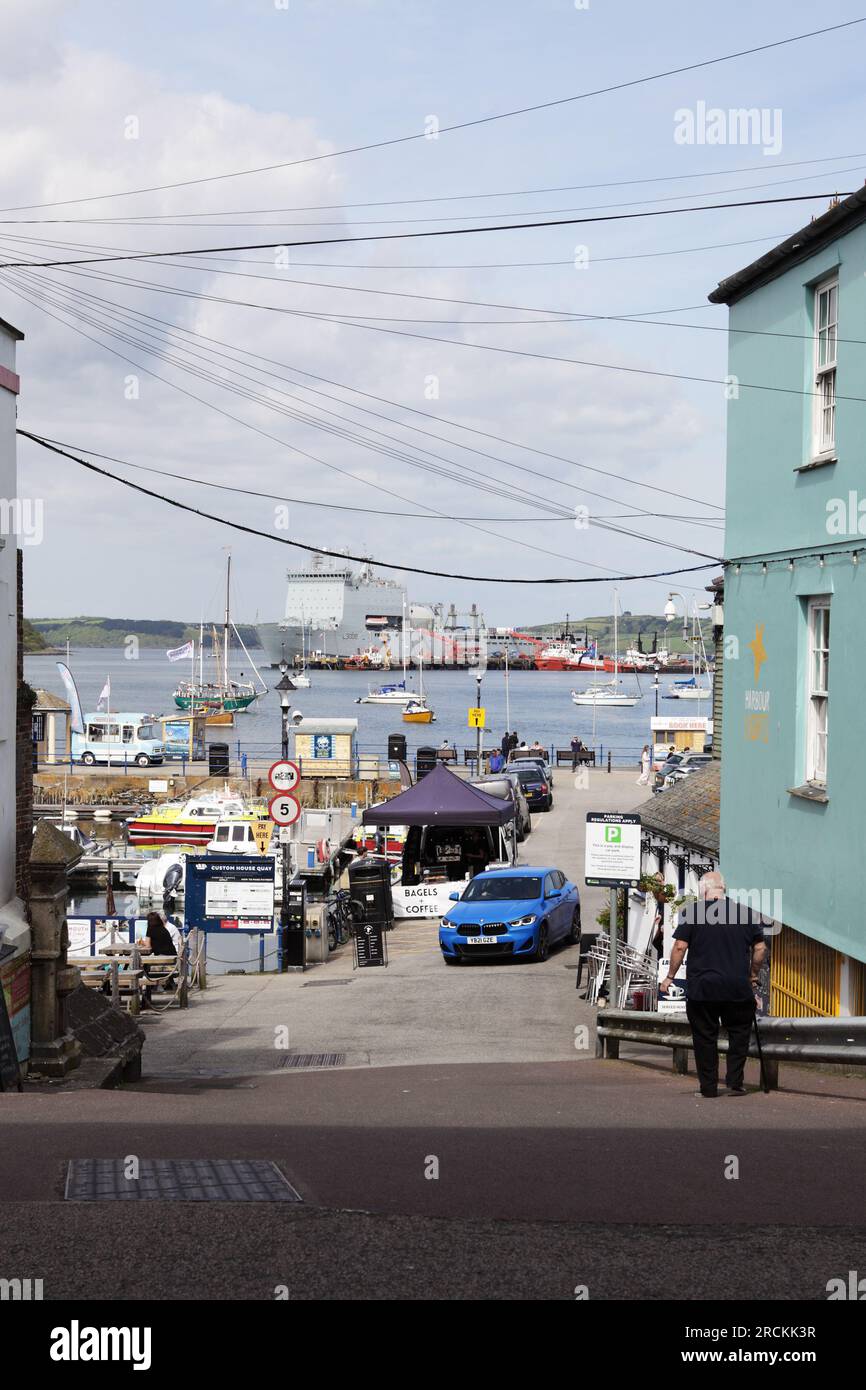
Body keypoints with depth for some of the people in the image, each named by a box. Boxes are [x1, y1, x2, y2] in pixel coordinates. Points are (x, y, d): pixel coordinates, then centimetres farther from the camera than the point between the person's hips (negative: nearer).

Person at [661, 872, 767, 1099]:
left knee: (705, 1037, 7)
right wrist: (752, 975, 21)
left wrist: (670, 977, 4)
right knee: (739, 1033, 15)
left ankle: (708, 1088, 9)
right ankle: (734, 1083, 10)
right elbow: (760, 948, 7)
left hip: (702, 987, -1)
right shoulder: (747, 912, 5)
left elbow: (680, 946, -6)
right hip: (738, 987, 2)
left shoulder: (692, 912, -2)